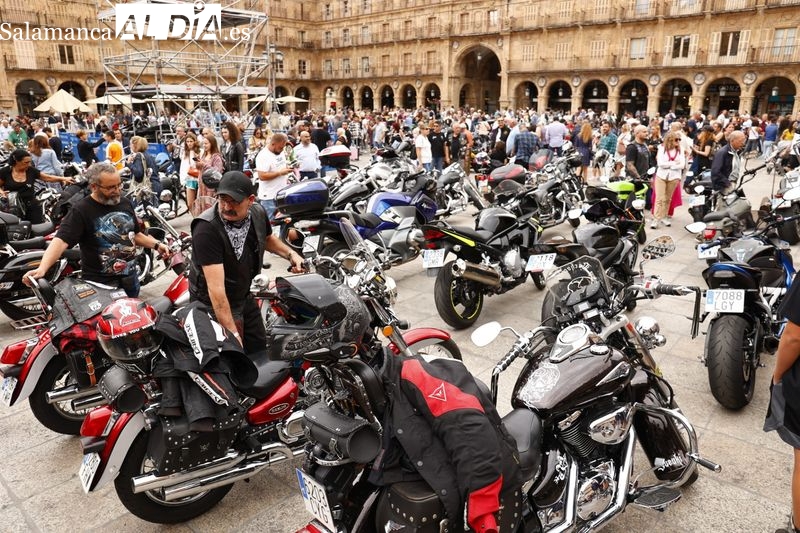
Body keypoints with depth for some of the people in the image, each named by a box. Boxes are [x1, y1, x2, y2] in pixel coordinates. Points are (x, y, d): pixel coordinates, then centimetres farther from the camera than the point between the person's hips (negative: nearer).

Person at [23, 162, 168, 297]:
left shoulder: (126, 203, 6)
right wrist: (42, 268, -40)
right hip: (99, 285, -6)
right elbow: (60, 241, -25)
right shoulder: (81, 210, -14)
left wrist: (156, 245, 6)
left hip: (131, 279, 6)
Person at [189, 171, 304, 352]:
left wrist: (290, 254, 0)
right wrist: (232, 332, -36)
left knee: (259, 347, 19)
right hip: (215, 304, -7)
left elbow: (267, 238, 16)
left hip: (245, 295, 7)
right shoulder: (206, 229, -31)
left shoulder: (258, 213, -10)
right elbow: (216, 287, -35)